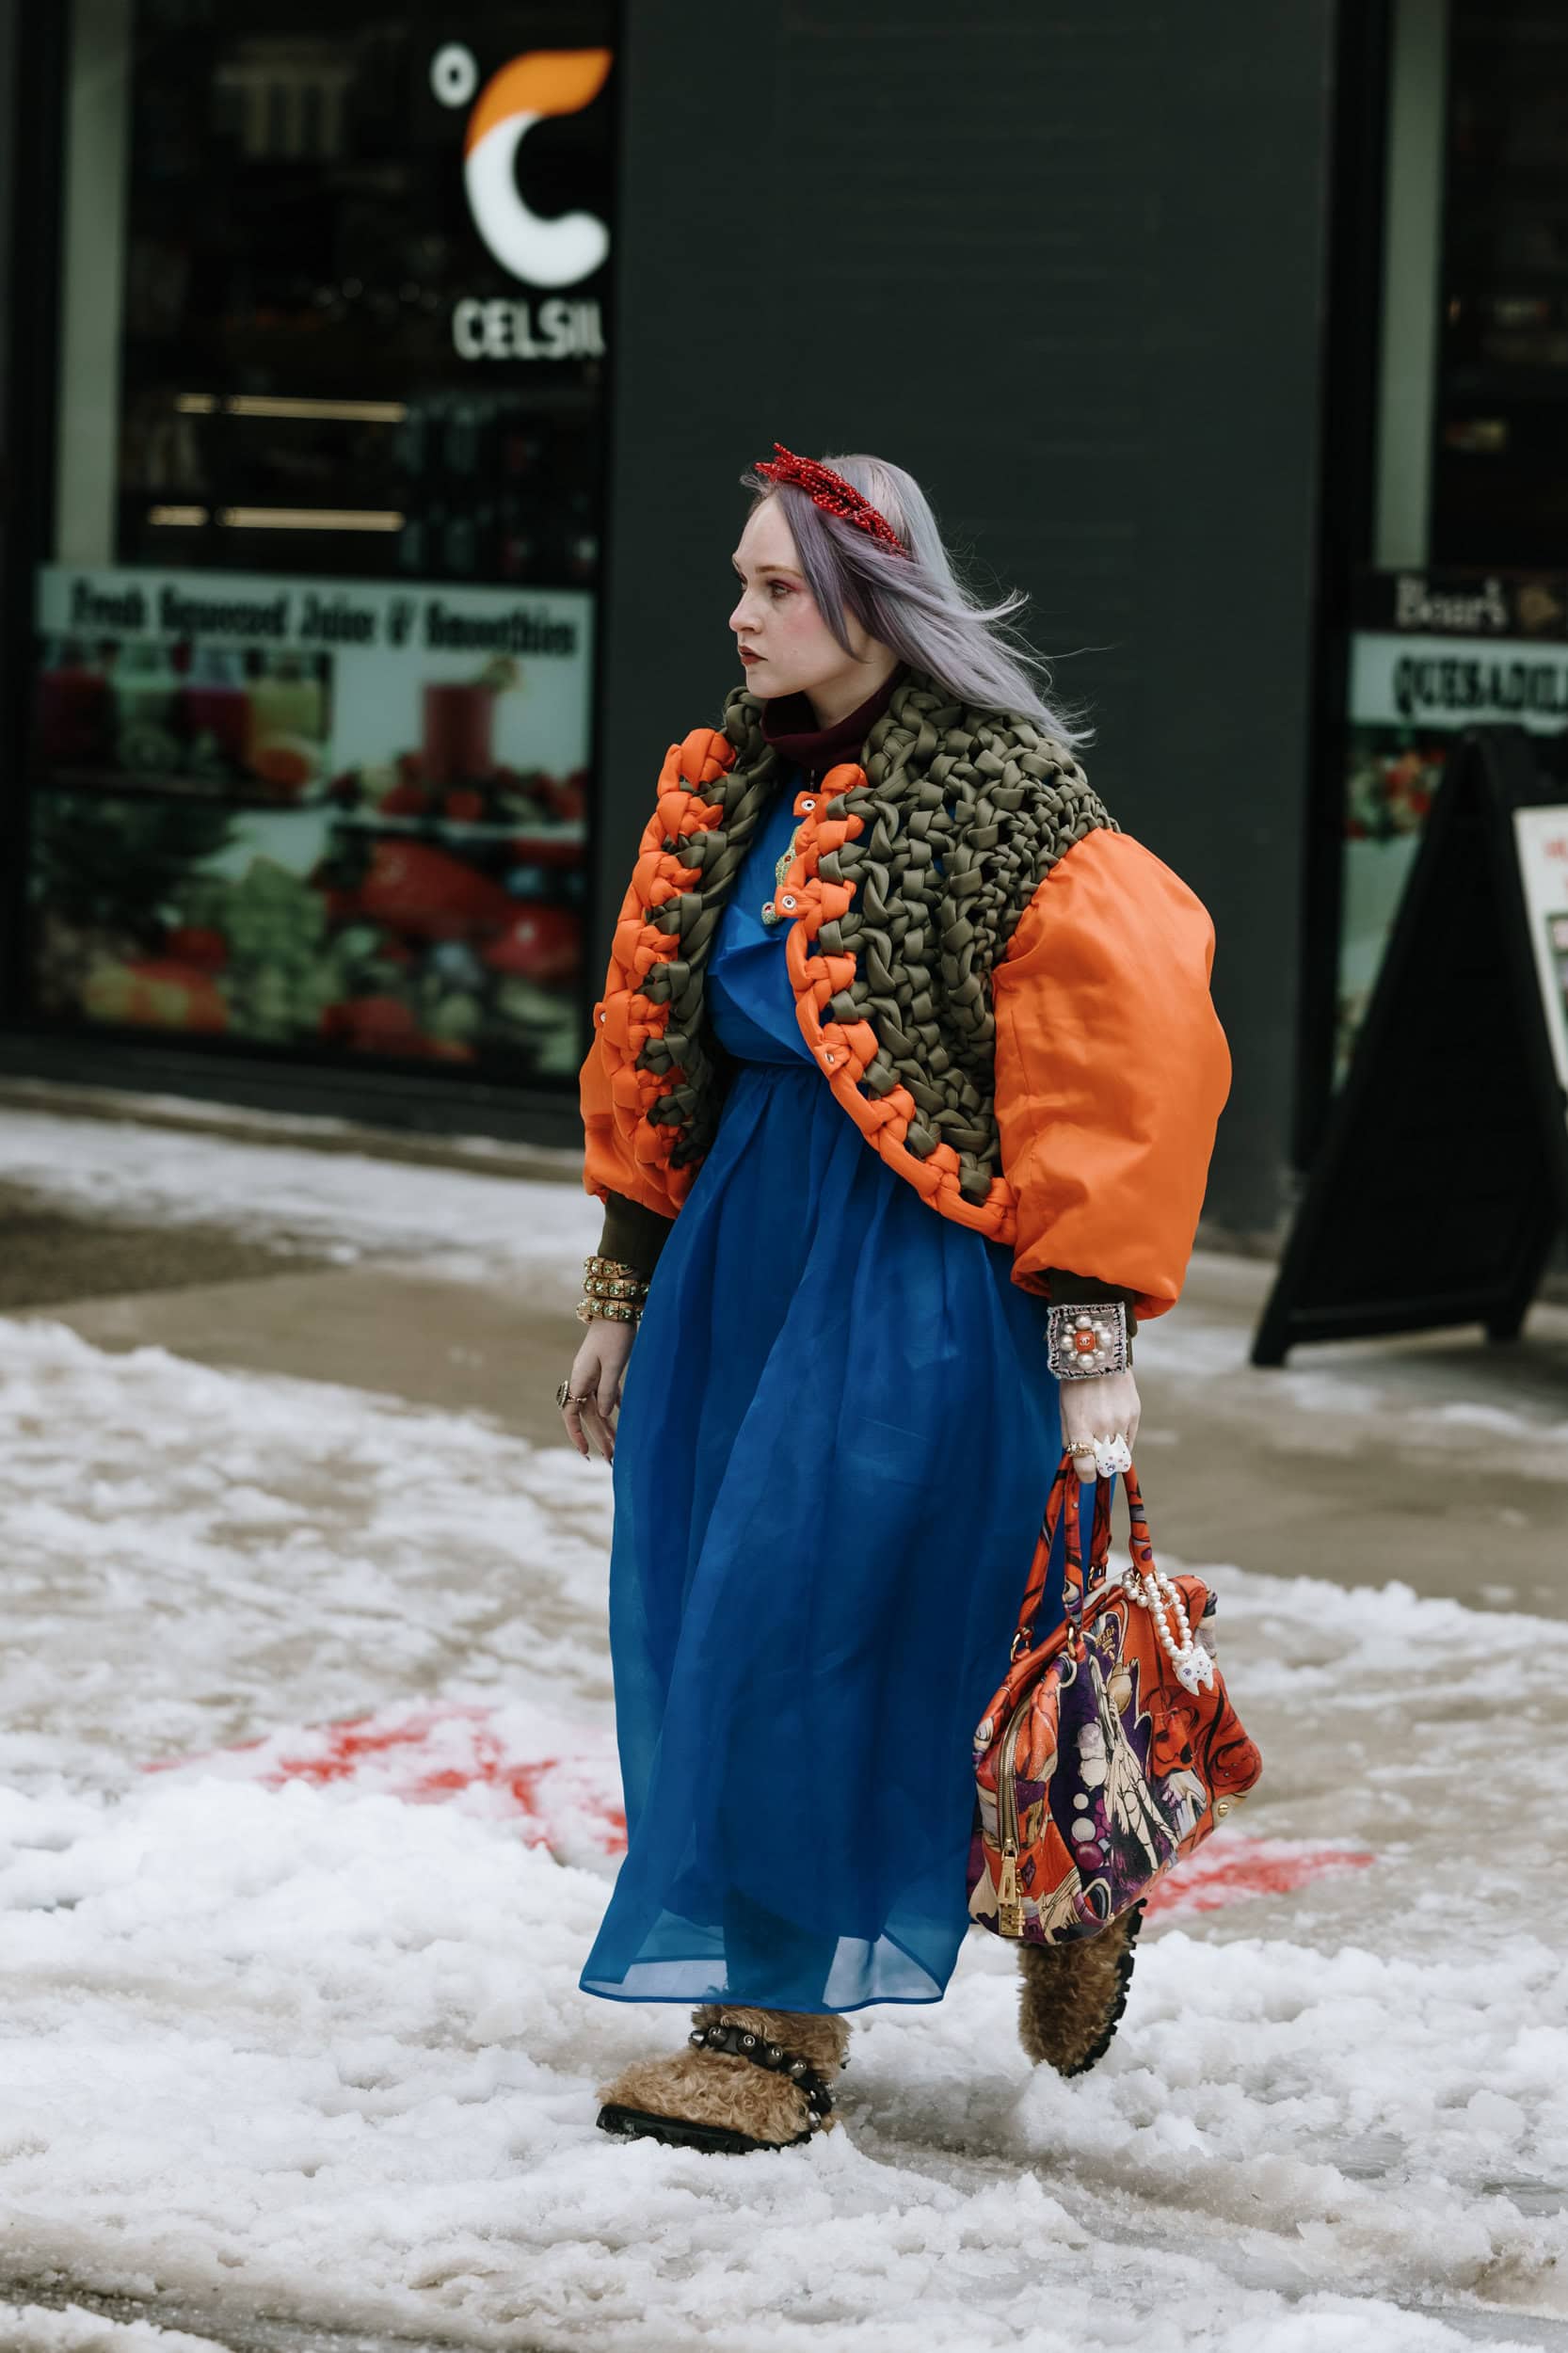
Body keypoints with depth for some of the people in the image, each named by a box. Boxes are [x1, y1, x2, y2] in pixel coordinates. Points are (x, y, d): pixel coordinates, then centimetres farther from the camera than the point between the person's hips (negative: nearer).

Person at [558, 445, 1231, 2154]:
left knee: (813, 1603, -9)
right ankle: (762, 1996, 22)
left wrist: (1093, 1331, -17)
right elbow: (648, 1044, 17)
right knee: (700, 1606, 7)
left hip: (923, 1260, -8)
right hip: (746, 1234, 8)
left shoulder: (1008, 804, -13)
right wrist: (625, 1288, 18)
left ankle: (781, 2021, 3)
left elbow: (1117, 1071, -14)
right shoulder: (729, 789, 10)